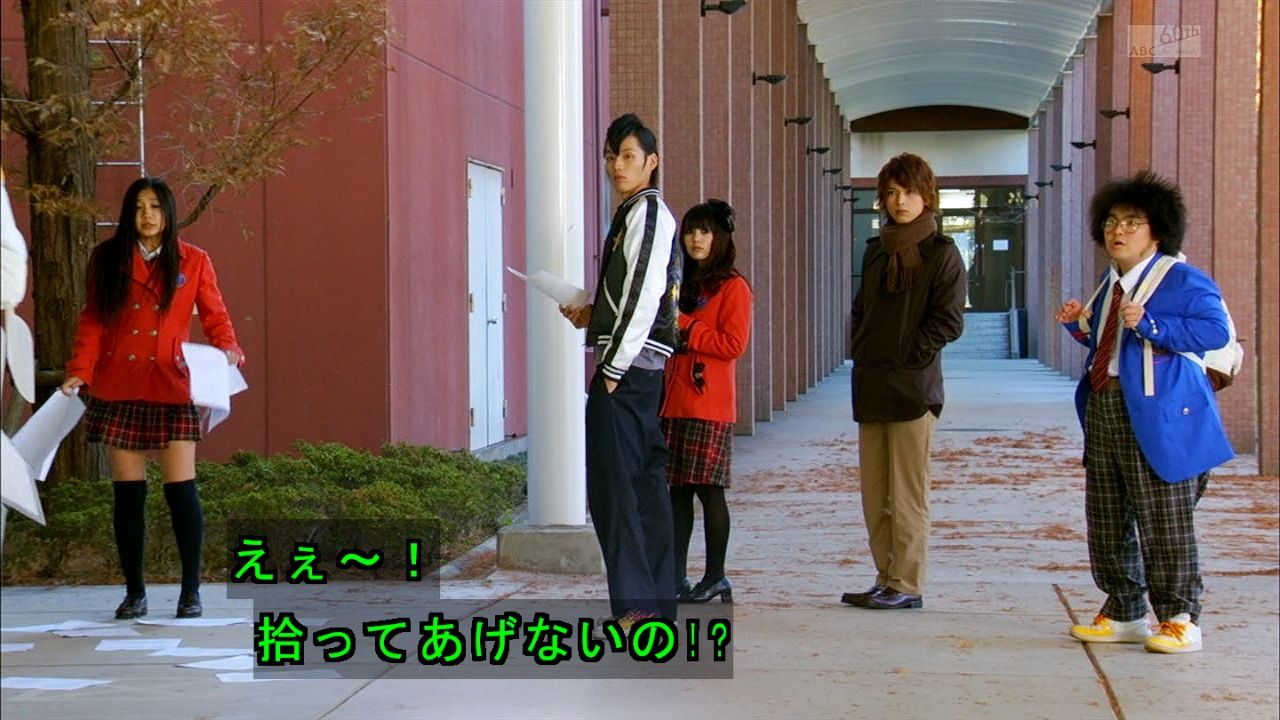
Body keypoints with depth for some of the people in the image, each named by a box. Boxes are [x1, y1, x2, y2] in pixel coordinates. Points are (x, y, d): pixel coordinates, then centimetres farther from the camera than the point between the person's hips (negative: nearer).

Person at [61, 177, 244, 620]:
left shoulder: (193, 262, 6)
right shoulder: (107, 259, 7)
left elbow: (215, 317, 8)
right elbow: (92, 321, 6)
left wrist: (228, 350, -12)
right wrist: (80, 372, -5)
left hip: (172, 388, -1)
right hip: (118, 390, 1)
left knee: (181, 489, -7)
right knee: (128, 493, 3)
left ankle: (191, 591, 4)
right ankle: (134, 592, 12)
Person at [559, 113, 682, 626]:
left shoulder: (647, 212, -9)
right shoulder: (635, 213, 20)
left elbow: (645, 295, -18)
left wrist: (613, 367, -18)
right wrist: (593, 315, 13)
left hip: (629, 366, -10)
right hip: (641, 370, 10)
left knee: (613, 487, -11)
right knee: (646, 485, 11)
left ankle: (635, 606, -12)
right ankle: (659, 603, 15)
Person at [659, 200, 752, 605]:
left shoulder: (733, 287, -2)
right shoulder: (683, 285, 21)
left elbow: (734, 344, -13)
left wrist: (684, 328, -12)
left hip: (710, 403, -7)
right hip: (674, 401, 7)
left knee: (707, 488, -6)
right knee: (677, 488, 5)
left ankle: (715, 579, 1)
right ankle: (677, 579, 7)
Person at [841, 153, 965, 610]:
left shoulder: (940, 253, -3)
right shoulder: (877, 250, 16)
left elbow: (948, 320, -8)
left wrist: (906, 358, -11)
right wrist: (861, 350, 8)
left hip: (913, 388, -7)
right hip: (870, 387, 7)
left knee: (907, 494, -5)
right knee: (874, 495, 8)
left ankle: (908, 585, -1)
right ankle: (886, 580, 16)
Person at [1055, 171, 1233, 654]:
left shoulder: (1181, 281, -8)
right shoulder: (1111, 283, 17)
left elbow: (1215, 330, -20)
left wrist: (1149, 324, -25)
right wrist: (1079, 324, 8)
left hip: (1158, 416, -8)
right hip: (1103, 408, 8)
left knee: (1165, 524, -3)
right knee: (1106, 522, 11)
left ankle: (1179, 619, 6)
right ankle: (1124, 614, 22)